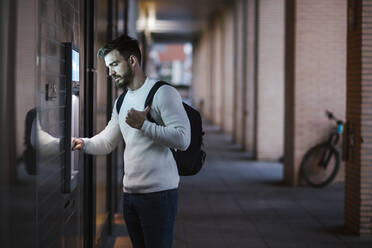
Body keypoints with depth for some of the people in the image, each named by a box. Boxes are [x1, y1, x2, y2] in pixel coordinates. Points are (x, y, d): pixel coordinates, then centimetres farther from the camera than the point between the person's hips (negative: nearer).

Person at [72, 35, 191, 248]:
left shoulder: (163, 92, -8)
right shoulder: (121, 102, 19)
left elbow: (182, 139, -17)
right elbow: (107, 141, 21)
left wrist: (143, 125, -19)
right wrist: (84, 144, 2)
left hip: (158, 192, -8)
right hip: (130, 192, 8)